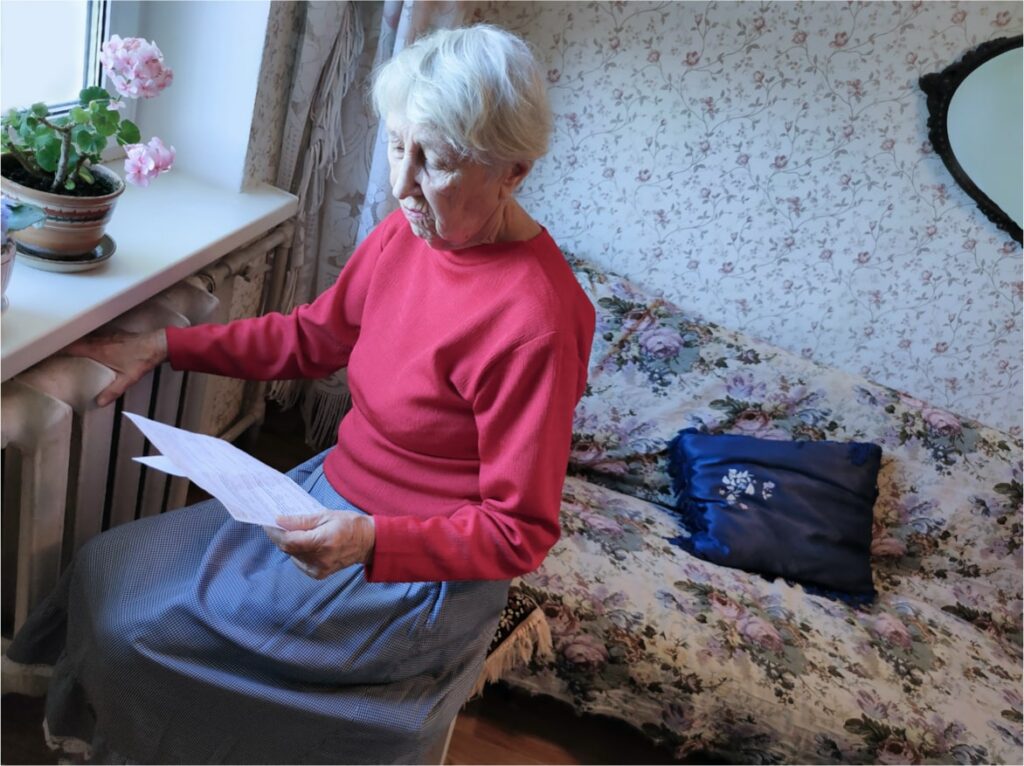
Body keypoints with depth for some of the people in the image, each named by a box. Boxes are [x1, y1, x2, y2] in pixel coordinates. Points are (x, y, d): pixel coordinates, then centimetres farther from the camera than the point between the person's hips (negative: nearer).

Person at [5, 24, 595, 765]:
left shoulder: (533, 320, -28)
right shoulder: (409, 231, -5)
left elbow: (520, 534, -21)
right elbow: (313, 336, 10)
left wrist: (373, 541, -33)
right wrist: (165, 346, 5)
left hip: (422, 569, -7)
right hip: (333, 493, 7)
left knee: (133, 620, -6)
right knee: (106, 570, 5)